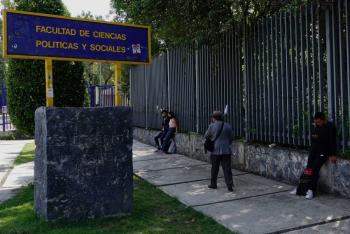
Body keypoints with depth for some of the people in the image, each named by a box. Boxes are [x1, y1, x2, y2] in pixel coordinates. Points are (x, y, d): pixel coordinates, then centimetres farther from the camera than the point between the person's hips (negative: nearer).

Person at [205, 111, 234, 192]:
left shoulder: (212, 126, -7)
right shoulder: (228, 126, 2)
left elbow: (206, 136, 5)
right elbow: (231, 138, 9)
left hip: (215, 150, -1)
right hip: (226, 150, 2)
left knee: (214, 168, 11)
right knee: (227, 168, 2)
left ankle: (213, 184, 22)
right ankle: (230, 185, -2)